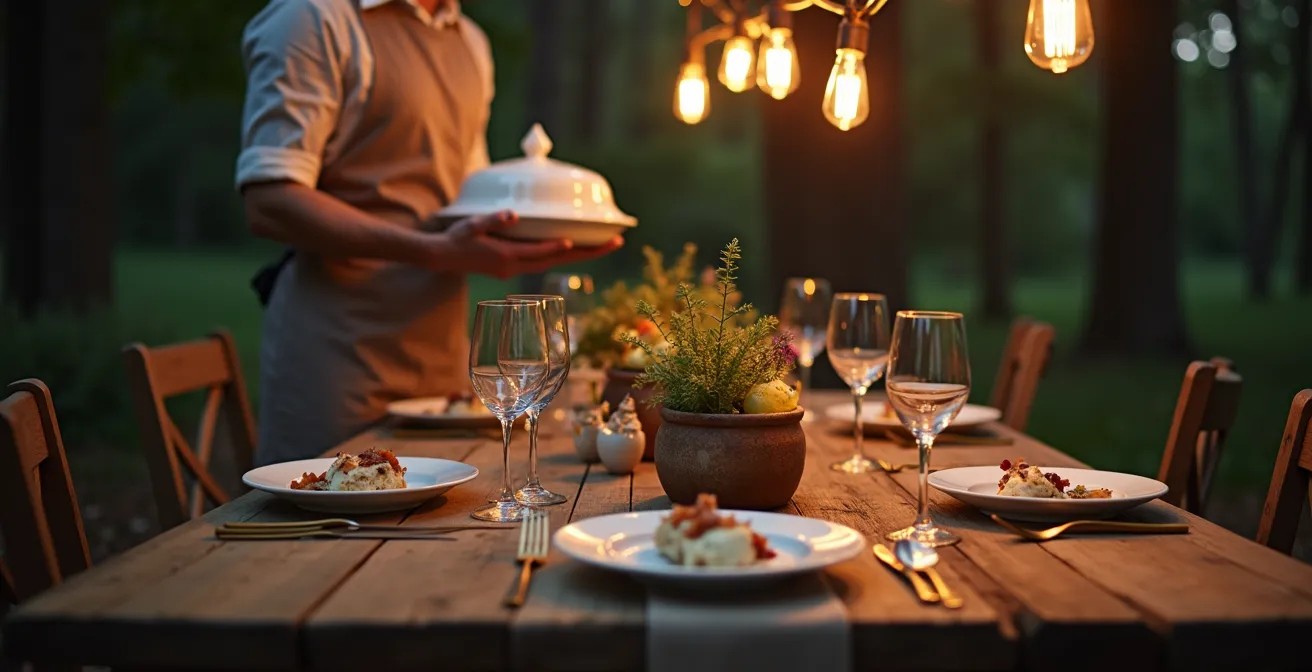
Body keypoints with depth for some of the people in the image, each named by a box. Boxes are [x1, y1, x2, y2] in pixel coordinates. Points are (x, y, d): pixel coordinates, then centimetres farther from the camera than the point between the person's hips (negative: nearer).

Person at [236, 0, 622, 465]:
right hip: (341, 351, -7)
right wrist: (437, 252, -27)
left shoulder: (470, 42, 17)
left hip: (444, 350, 7)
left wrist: (555, 237, 4)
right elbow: (269, 203, -17)